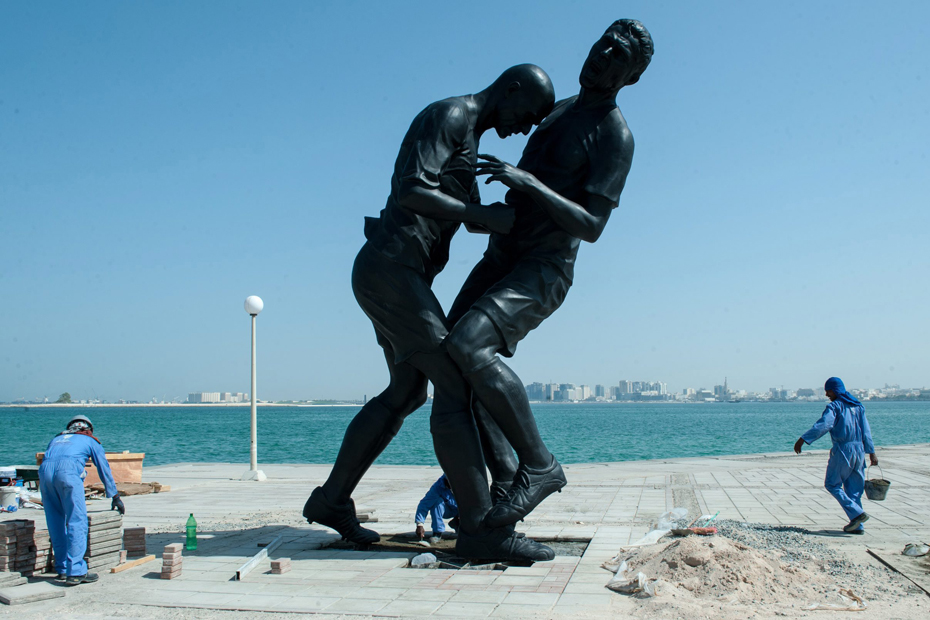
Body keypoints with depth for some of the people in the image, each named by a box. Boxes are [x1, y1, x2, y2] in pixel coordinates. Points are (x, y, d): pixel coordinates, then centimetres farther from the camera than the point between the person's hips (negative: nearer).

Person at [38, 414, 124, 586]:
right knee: (77, 522, -2)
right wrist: (115, 497, 38)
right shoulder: (91, 440, 27)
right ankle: (76, 572, -8)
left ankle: (62, 570, 17)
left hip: (44, 470, 4)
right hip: (68, 470, -4)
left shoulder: (56, 438, 37)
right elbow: (104, 469, 30)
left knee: (56, 525, 14)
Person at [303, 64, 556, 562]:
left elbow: (472, 213, 35)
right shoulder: (448, 115, -8)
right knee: (455, 384, -14)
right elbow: (409, 190, -22)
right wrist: (483, 215, -18)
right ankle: (479, 526, -12)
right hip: (390, 268, -11)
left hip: (399, 277, 11)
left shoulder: (467, 136, 23)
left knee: (407, 391, 15)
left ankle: (332, 499, 23)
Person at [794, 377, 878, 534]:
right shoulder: (858, 406, 14)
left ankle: (856, 513, -7)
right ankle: (857, 526, 11)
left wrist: (803, 439, -26)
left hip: (842, 450, -7)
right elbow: (866, 431, 13)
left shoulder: (835, 406, -7)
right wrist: (871, 452, 14)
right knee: (854, 488, 12)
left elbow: (823, 425, -22)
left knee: (832, 484, 5)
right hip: (859, 450, 7)